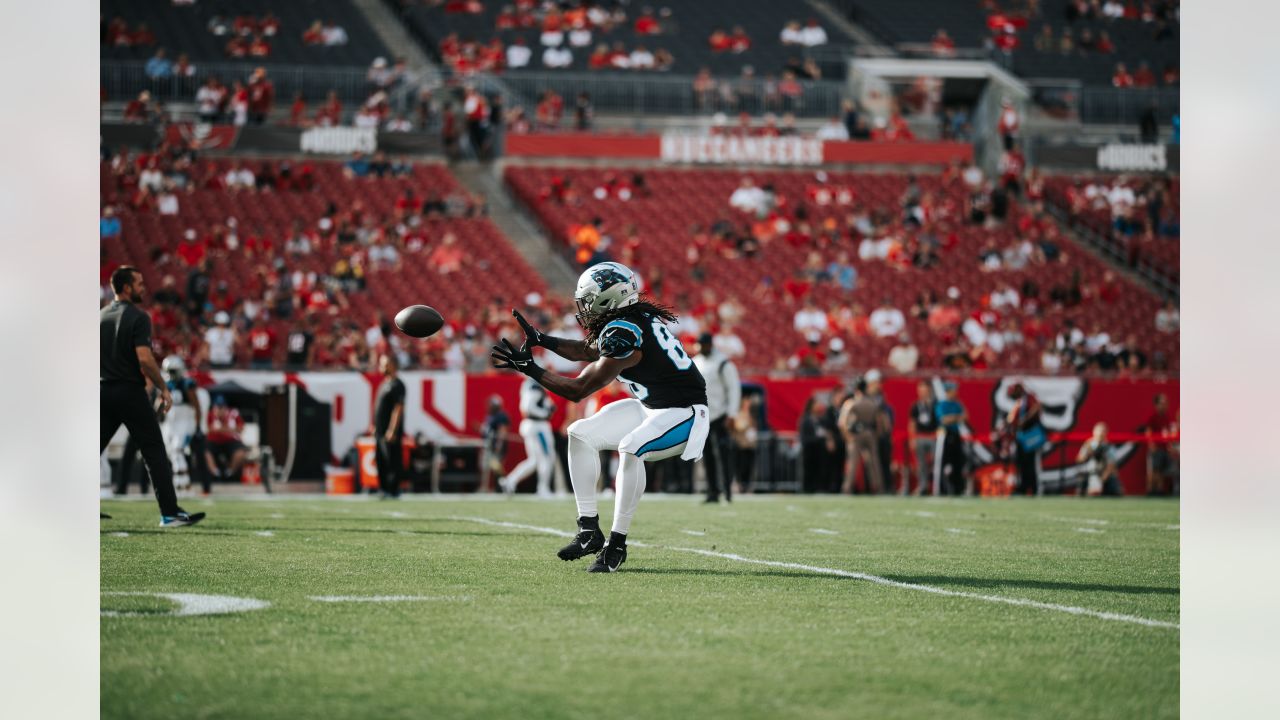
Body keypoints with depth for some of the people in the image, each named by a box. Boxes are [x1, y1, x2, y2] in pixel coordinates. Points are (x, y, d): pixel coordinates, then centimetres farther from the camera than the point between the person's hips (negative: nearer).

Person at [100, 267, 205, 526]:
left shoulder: (101, 317, 11)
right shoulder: (137, 318, -9)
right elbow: (144, 359, -18)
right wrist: (163, 389, -9)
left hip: (103, 391, 6)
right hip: (130, 393, -6)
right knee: (155, 453, -1)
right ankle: (170, 513, -4)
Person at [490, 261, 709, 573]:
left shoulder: (624, 336, -26)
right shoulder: (631, 318, 2)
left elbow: (578, 389, -19)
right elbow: (588, 351, 22)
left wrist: (528, 367, -15)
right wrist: (542, 340, 15)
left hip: (682, 413, -11)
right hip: (652, 407, 11)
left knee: (630, 449, -35)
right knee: (581, 434, 6)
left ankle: (616, 544, -23)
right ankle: (589, 530, 9)